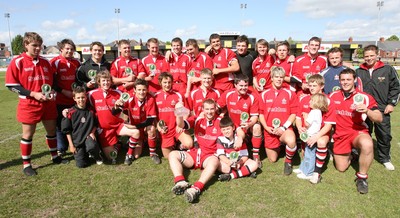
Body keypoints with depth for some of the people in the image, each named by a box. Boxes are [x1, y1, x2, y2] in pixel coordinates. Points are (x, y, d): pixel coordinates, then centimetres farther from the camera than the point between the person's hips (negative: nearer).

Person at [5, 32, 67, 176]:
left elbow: (52, 80, 19)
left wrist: (52, 91, -3)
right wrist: (33, 94, -17)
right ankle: (26, 164, 18)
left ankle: (55, 157, 31)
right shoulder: (17, 62, -7)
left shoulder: (45, 62, 8)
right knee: (28, 134, 5)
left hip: (48, 103, 5)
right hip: (29, 104, -5)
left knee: (52, 130, 14)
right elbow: (11, 85, -10)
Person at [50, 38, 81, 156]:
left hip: (74, 99, 4)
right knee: (61, 124, 5)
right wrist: (64, 91, -14)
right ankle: (61, 149, 17)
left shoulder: (76, 63, 9)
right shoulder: (55, 62, -6)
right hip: (60, 100, -4)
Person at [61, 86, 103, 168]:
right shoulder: (71, 112, -6)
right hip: (76, 140, 0)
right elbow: (67, 130, -1)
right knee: (81, 164, -8)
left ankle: (97, 156, 0)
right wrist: (71, 145, -3)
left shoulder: (91, 111, 0)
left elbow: (95, 124, 14)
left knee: (92, 146, -36)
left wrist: (92, 132, -5)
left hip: (88, 137, 0)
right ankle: (83, 153, 27)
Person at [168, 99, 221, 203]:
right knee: (173, 154, -16)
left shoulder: (220, 122, 0)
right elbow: (181, 125, -9)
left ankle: (196, 188, -51)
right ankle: (181, 182, -36)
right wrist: (179, 115, -29)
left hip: (209, 156, -3)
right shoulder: (197, 120, 6)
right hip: (194, 154, 4)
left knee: (215, 161, -37)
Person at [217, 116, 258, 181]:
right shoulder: (220, 139, -9)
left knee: (254, 164, -21)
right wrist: (229, 162, -35)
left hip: (239, 161, 1)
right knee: (219, 165, -34)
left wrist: (239, 163, -29)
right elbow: (221, 155, -17)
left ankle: (231, 175, -29)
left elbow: (245, 155, -10)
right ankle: (247, 172, -29)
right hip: (227, 161, -1)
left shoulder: (239, 138, -9)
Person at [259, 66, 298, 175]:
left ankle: (288, 162, -5)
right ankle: (278, 146, 46)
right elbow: (261, 114, 6)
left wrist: (284, 127, -14)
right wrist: (266, 127, -9)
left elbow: (293, 114, -3)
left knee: (291, 141, -37)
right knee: (272, 160, 10)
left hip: (285, 128, -2)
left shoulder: (290, 94, -1)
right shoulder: (264, 94, 2)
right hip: (270, 130, 2)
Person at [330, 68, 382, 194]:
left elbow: (379, 119, -13)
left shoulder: (365, 97, -9)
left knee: (367, 144, -40)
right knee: (341, 168, 9)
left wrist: (367, 111, -32)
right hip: (340, 135, 3)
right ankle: (350, 153, 45)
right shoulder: (333, 96, 2)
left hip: (358, 132, -3)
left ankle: (362, 177, -16)